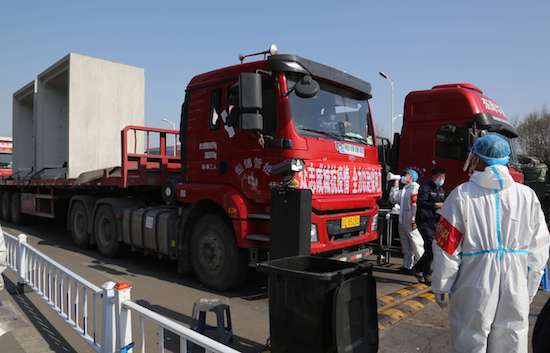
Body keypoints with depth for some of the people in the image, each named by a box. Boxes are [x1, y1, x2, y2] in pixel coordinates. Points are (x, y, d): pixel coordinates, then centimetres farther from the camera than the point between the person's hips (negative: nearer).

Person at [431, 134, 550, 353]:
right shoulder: (528, 196, -1)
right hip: (516, 294, 3)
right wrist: (530, 289, 17)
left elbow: (447, 248, -10)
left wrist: (440, 287, 2)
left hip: (474, 294, -3)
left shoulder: (461, 196, -11)